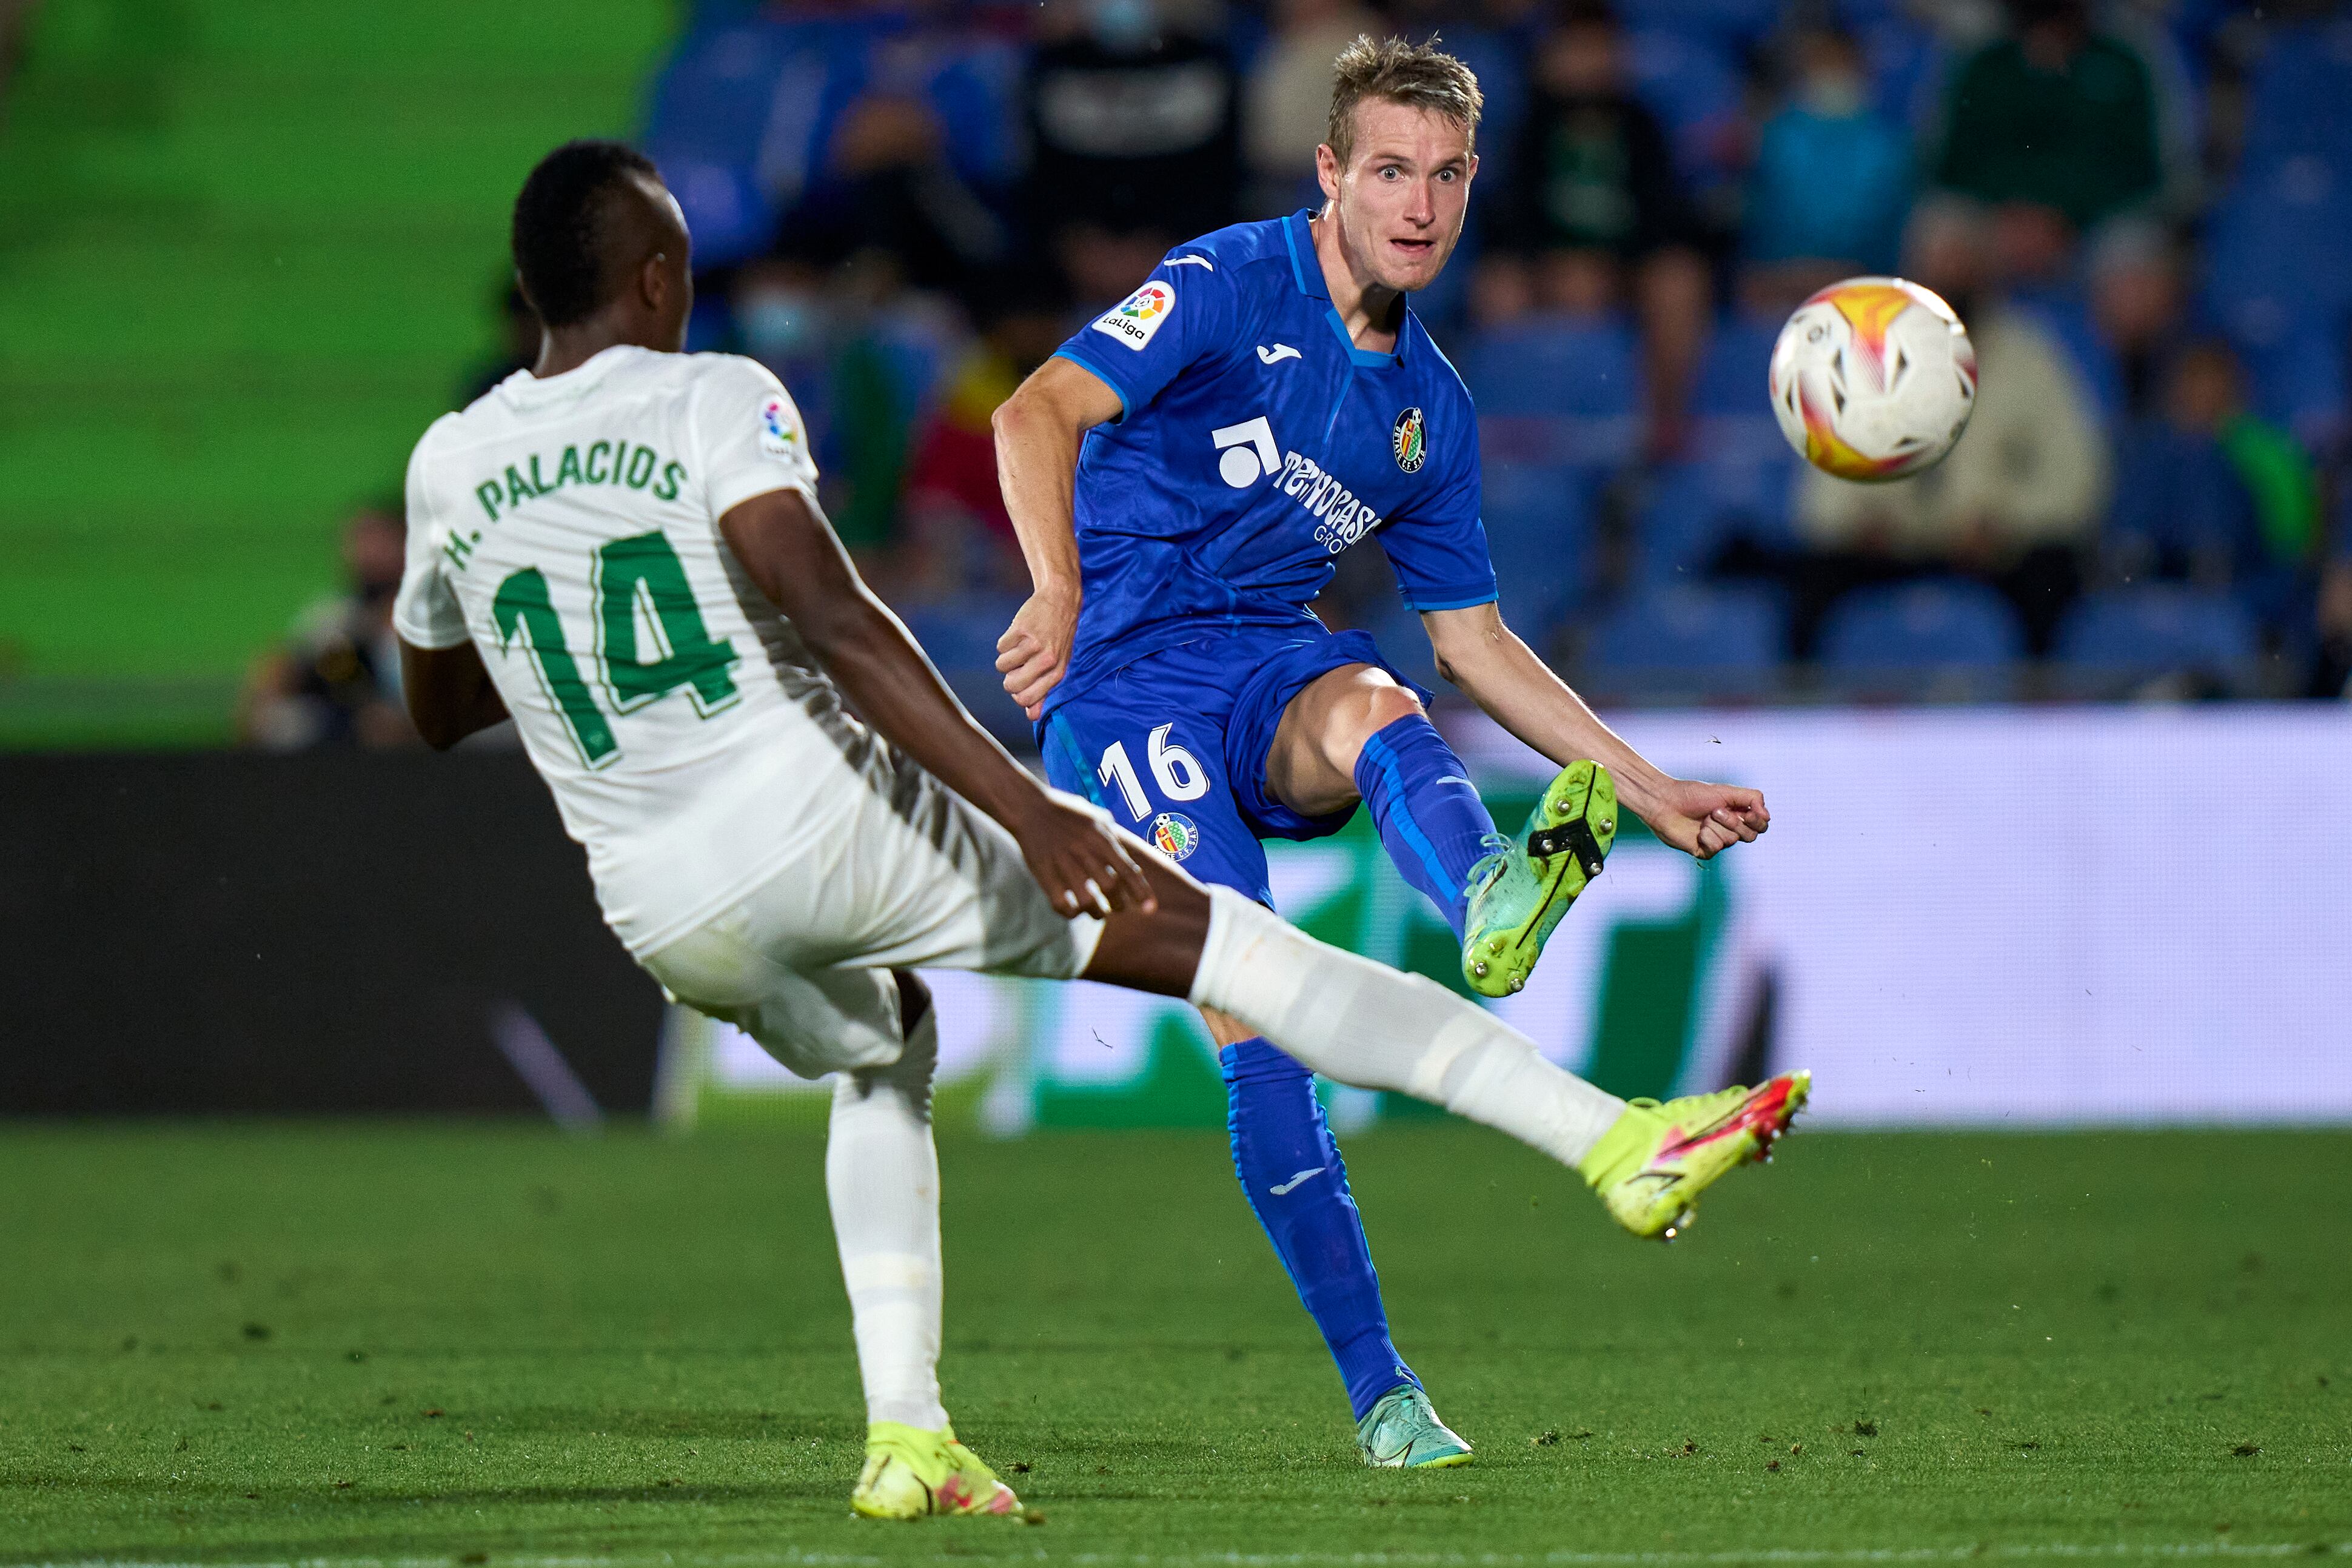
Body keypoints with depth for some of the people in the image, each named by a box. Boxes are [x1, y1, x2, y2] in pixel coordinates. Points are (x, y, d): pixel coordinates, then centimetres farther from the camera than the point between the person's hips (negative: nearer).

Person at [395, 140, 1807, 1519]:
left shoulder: (448, 468, 10)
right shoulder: (712, 402, -6)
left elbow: (439, 711, 25)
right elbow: (833, 620, -21)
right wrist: (1021, 807, -23)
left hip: (674, 924, 5)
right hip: (829, 821, -5)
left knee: (884, 1052, 36)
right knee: (1209, 936, 0)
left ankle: (906, 1435, 22)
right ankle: (1613, 1142, -8)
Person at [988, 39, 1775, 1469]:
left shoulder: (1432, 410, 16)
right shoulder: (1231, 286, -4)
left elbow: (1475, 642, 24)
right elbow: (1041, 411, -17)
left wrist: (1651, 791, 20)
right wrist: (1060, 593, -34)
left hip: (1275, 672, 4)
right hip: (1128, 674, -4)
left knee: (1373, 706, -33)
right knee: (1256, 1017, -21)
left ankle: (1494, 908, -68)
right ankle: (1379, 1390, -22)